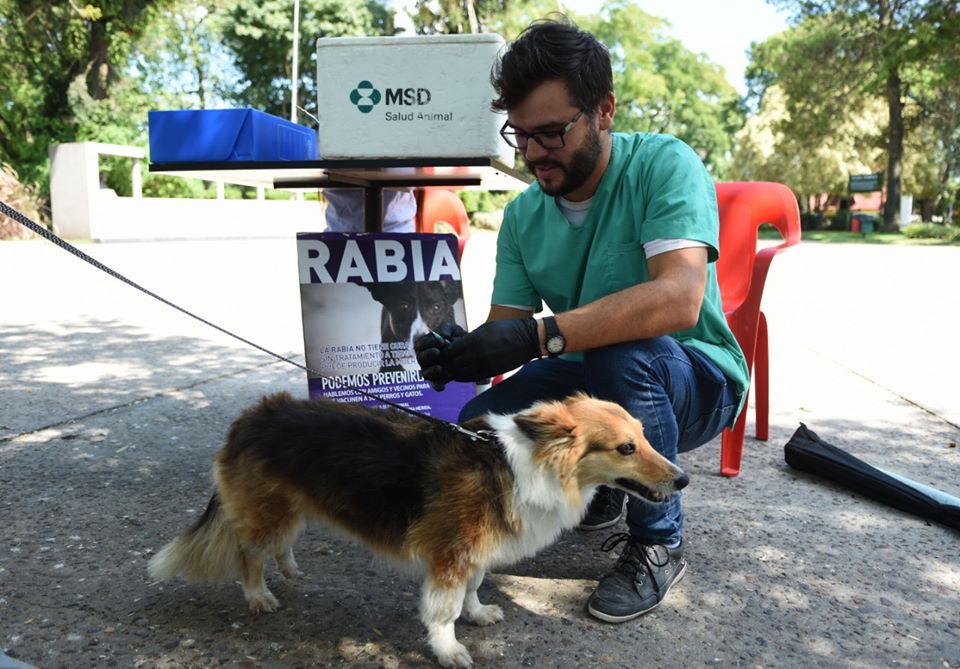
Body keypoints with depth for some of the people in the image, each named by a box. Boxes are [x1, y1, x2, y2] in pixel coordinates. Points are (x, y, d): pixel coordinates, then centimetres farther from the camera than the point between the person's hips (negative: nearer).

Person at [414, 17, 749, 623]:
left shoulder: (663, 164, -20)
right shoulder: (523, 216, -3)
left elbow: (680, 299, -36)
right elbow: (504, 329, -5)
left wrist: (540, 335, -44)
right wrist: (458, 351, -29)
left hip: (694, 380, -5)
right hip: (588, 379, 5)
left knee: (623, 355, -37)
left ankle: (659, 543, -10)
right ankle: (602, 485, 16)